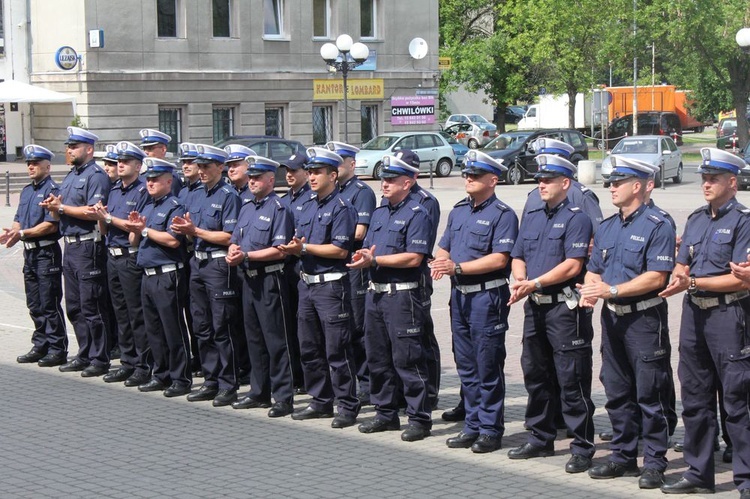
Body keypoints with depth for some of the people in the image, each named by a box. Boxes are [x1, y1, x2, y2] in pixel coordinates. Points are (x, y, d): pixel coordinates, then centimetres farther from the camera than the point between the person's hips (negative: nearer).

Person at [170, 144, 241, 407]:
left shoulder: (228, 196, -10)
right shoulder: (198, 195, 15)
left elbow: (229, 237, -17)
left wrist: (196, 231, -15)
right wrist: (186, 229, -2)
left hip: (219, 264, -9)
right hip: (197, 263, 9)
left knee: (222, 328, -6)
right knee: (202, 327, 11)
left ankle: (228, 386, -2)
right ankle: (211, 381, 18)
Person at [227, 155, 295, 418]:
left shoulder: (279, 209, -10)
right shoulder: (247, 208, 16)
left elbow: (279, 250, -18)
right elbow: (235, 240, 19)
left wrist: (246, 255, -19)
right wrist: (232, 253, -3)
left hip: (270, 280, -9)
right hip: (249, 279, 9)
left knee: (276, 340, -6)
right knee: (254, 338, 14)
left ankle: (284, 397, -3)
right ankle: (259, 393, 23)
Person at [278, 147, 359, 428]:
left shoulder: (341, 208, -11)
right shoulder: (309, 207, 16)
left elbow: (341, 249, -19)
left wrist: (304, 247, -16)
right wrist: (294, 248, -5)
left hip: (331, 285, -9)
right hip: (307, 283, 9)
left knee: (337, 350, -6)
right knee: (309, 349, 13)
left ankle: (348, 406, 0)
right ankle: (321, 402, 23)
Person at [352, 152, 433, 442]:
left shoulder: (416, 214, -10)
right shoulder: (379, 213, 16)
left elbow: (414, 257, -19)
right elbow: (367, 248, 20)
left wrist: (375, 260, -16)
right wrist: (363, 258, -5)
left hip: (403, 295, -9)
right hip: (376, 293, 9)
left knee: (407, 359, -6)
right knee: (377, 357, 13)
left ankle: (419, 418, 0)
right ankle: (386, 414, 23)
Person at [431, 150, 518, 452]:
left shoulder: (503, 215, -9)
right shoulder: (458, 211, 15)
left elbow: (499, 259, -18)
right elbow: (444, 247, 17)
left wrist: (457, 267, -21)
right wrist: (439, 264, -6)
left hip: (488, 296, -8)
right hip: (460, 295, 8)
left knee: (488, 367, -2)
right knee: (466, 365, 12)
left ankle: (491, 430, 5)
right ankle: (472, 426, 21)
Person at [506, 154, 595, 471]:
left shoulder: (576, 218, -8)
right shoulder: (531, 218, 16)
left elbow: (572, 265, -17)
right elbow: (518, 257, 16)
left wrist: (535, 283, -18)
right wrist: (520, 281, -5)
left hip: (564, 307, -8)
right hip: (534, 306, 8)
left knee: (572, 379, -6)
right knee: (535, 374, 14)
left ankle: (582, 448, -1)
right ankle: (540, 438, 26)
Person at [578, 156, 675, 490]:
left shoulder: (657, 226, -10)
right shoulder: (607, 227, 14)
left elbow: (656, 277, -18)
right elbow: (593, 270, 16)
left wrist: (612, 290, -20)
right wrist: (590, 291, -6)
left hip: (645, 318, -8)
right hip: (613, 317, 8)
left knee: (649, 394, -3)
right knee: (616, 393, 12)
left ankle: (654, 463, 3)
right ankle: (623, 457, 22)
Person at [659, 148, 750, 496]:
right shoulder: (696, 219, 15)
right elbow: (682, 265, 15)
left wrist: (694, 282, -19)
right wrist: (679, 278, -8)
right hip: (694, 313, 8)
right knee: (695, 398, 12)